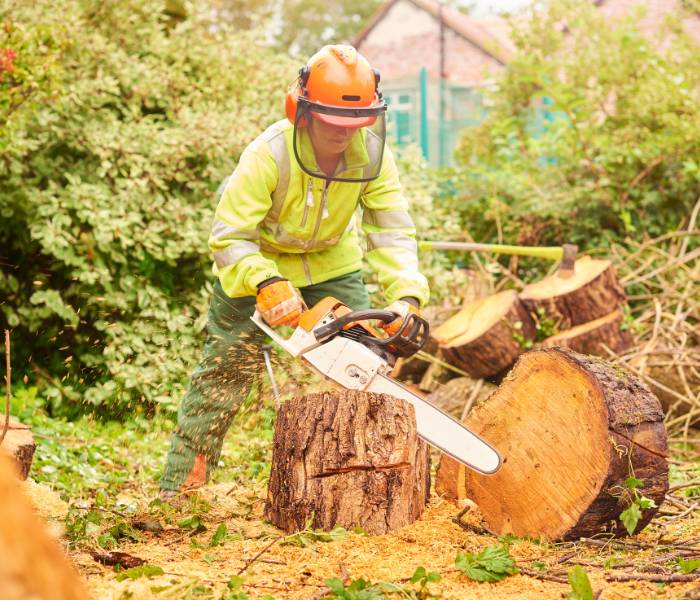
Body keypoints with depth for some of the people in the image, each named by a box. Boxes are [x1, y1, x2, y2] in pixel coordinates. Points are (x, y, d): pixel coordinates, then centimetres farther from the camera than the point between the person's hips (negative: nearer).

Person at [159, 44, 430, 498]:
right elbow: (228, 237, -35)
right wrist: (266, 284, -51)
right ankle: (179, 488, 3)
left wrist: (406, 294, -40)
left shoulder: (372, 153, -24)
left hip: (332, 263, 4)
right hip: (258, 264, -3)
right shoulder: (268, 155, -35)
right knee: (226, 369, -4)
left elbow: (392, 230, -24)